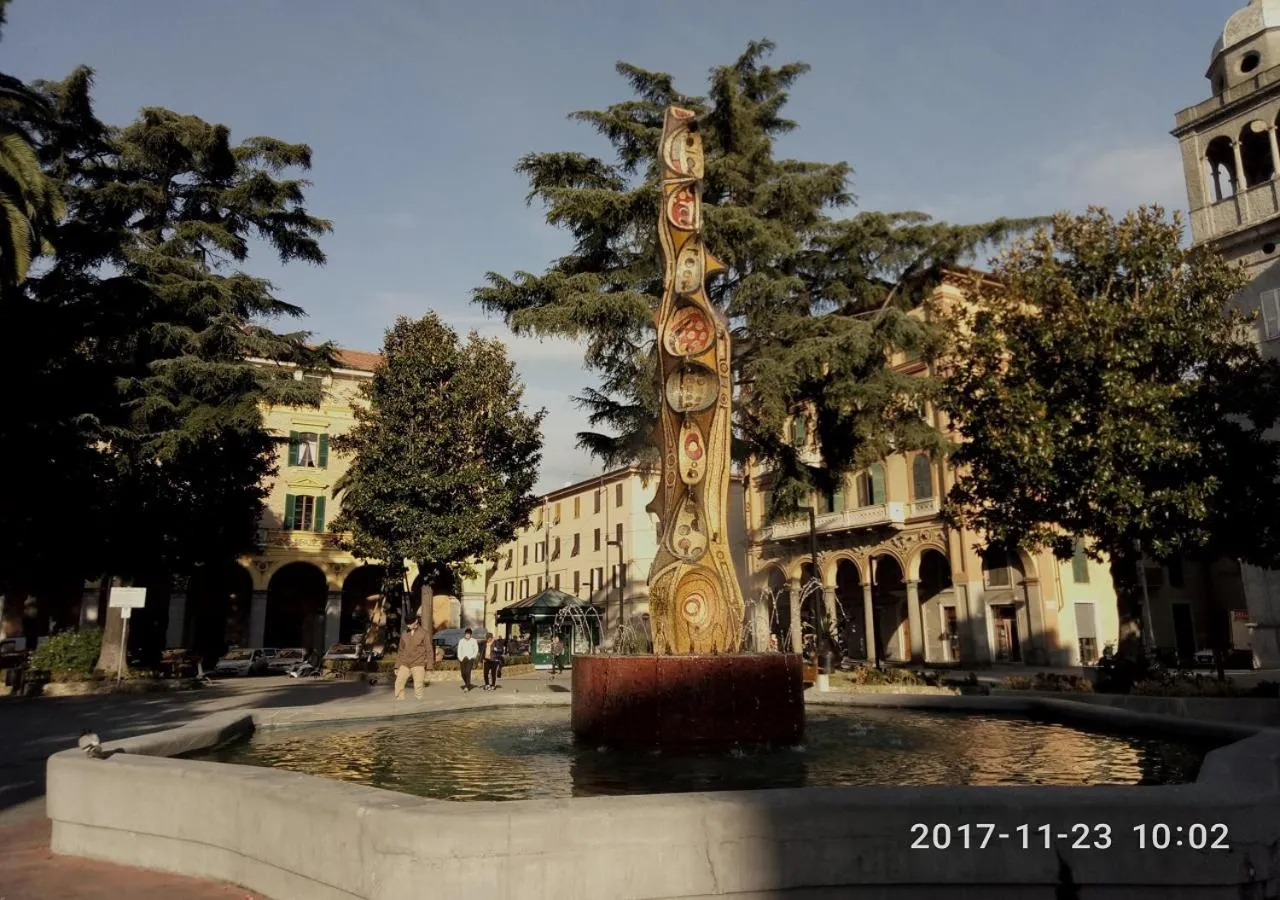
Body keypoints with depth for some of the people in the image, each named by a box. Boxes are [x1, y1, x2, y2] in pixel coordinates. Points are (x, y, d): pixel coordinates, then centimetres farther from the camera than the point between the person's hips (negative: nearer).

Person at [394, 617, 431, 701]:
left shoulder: (423, 633, 0)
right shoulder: (404, 635, 12)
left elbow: (428, 650, 0)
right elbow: (401, 651, 18)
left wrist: (428, 667, -4)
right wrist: (397, 666, 14)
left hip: (418, 664, -4)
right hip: (404, 665, 4)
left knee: (418, 687, -6)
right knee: (399, 684, -6)